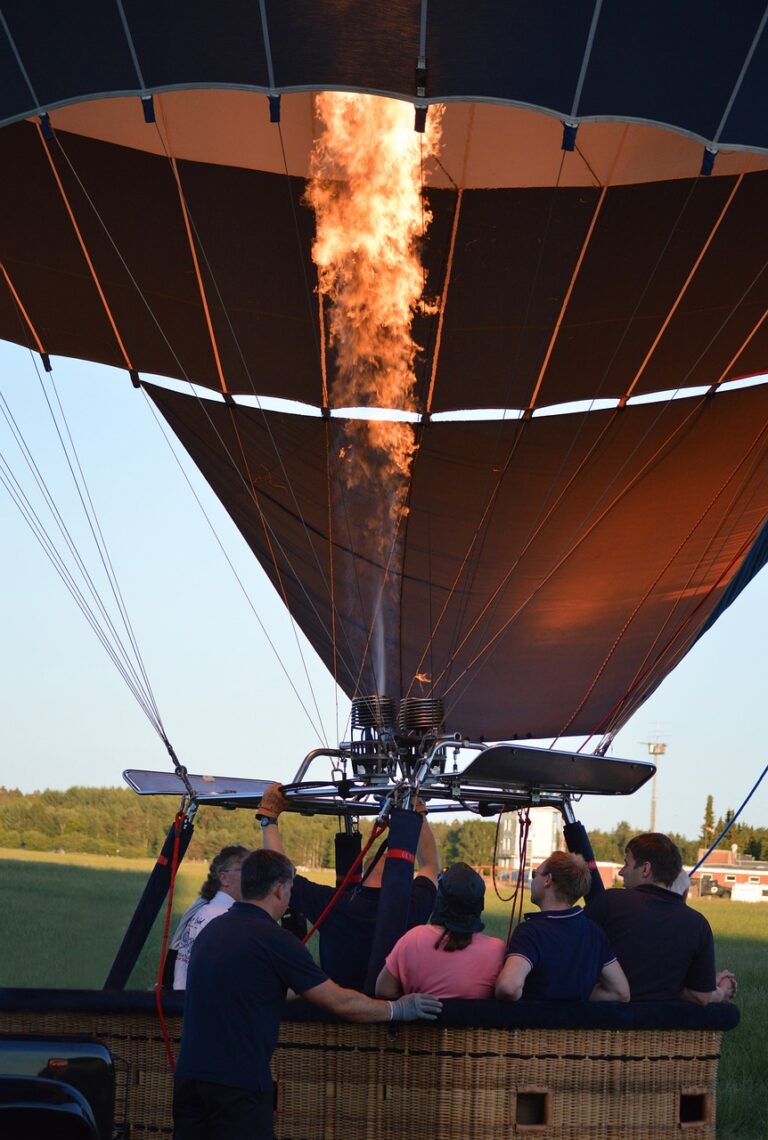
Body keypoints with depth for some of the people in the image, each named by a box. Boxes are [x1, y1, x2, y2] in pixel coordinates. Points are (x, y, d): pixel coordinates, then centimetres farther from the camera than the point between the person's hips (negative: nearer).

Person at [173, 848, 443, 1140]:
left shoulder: (211, 930, 13)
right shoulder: (273, 939, -11)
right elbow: (340, 1002, -6)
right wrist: (398, 1009, 9)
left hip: (188, 1075, 7)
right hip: (237, 1083, -7)